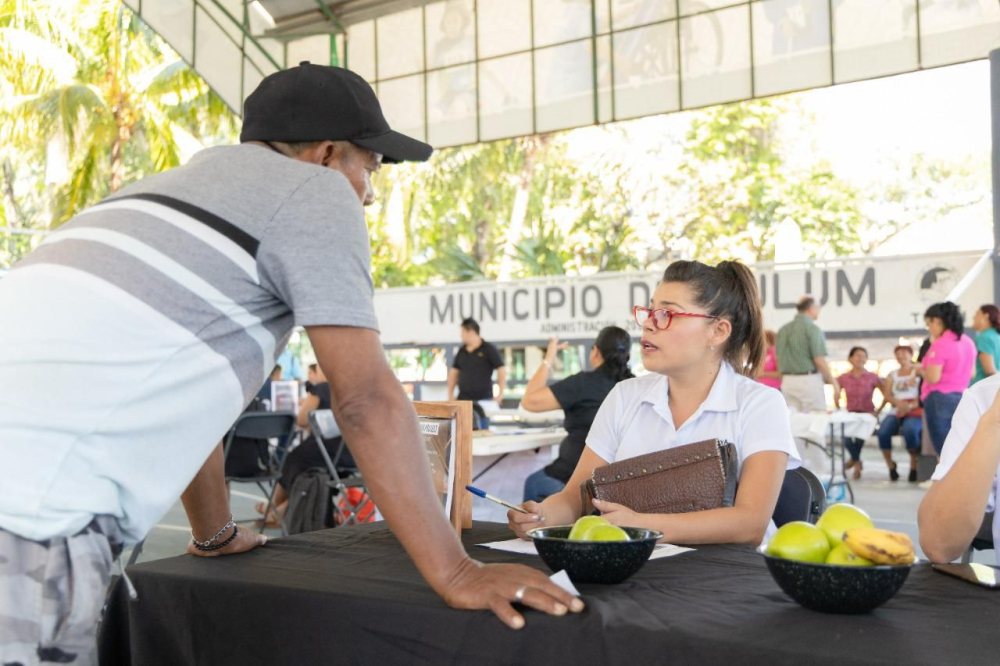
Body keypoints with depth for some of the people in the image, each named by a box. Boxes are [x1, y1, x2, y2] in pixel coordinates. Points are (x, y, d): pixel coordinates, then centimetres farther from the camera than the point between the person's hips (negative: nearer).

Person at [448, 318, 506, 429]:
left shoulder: (488, 349, -5)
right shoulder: (461, 351, 10)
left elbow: (502, 370, -5)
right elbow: (454, 372, 18)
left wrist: (500, 393, -11)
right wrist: (450, 394, 11)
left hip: (483, 399, -5)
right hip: (463, 399, 5)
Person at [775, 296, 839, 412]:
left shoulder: (782, 330, 10)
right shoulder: (813, 329, -10)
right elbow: (820, 361, -13)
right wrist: (834, 383, -4)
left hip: (788, 381, 6)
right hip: (809, 380, -6)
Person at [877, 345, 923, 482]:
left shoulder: (918, 372, 8)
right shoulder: (892, 375, 21)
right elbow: (886, 395, 8)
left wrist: (910, 406, -20)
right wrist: (898, 402, -14)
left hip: (915, 412, -3)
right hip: (897, 412, 3)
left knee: (909, 430, -36)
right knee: (883, 432, -26)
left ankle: (914, 465, -15)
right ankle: (890, 465, -6)